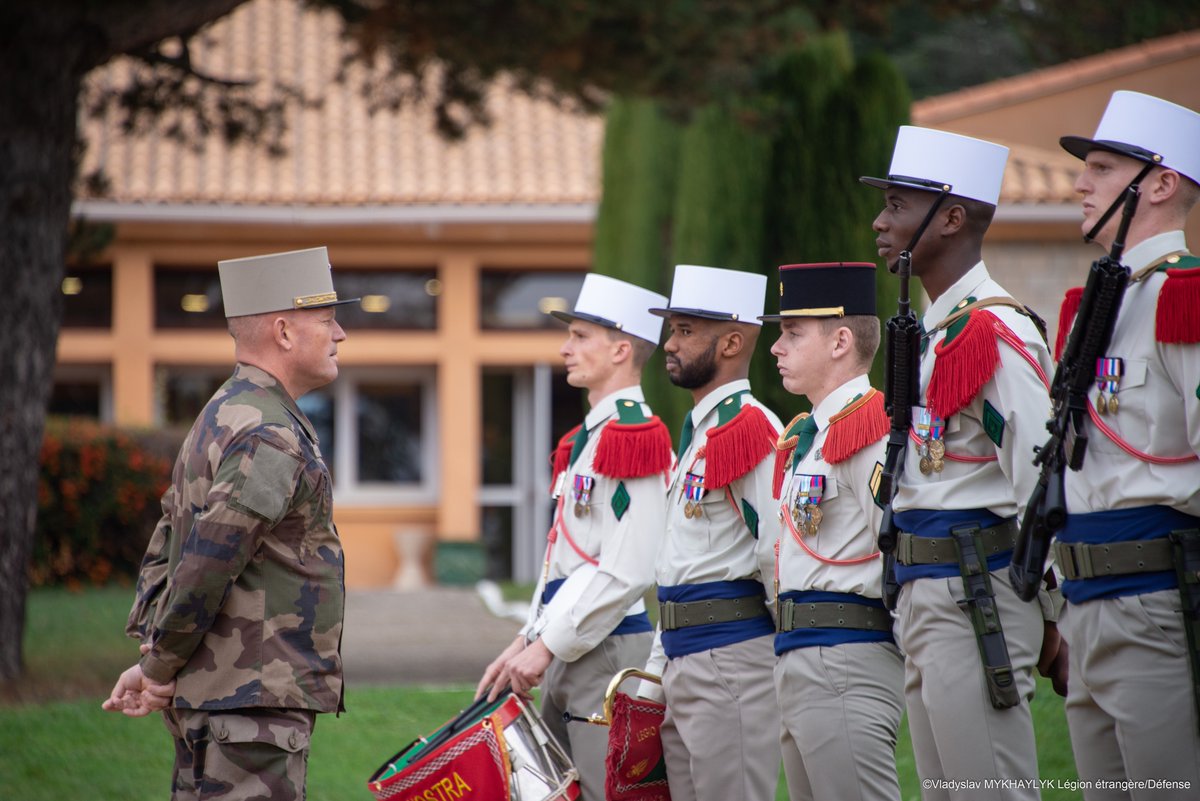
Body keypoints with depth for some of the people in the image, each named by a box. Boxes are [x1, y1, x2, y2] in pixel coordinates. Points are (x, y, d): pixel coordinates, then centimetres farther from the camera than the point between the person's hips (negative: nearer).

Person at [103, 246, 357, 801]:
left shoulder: (225, 417, 17)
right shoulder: (270, 438, -17)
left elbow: (167, 544, 20)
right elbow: (208, 564, -23)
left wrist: (154, 663, 15)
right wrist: (161, 670, -11)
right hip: (252, 703, -10)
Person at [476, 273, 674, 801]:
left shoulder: (633, 437, -14)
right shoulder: (588, 437, 18)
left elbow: (625, 573, -20)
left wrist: (547, 645, -17)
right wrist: (528, 640, 14)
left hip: (607, 655, -10)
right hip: (567, 651, 10)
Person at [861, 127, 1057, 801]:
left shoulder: (998, 333, -14)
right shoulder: (932, 334, 16)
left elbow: (1041, 486, -16)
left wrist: (1050, 618, -14)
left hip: (977, 601, -10)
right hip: (923, 596, 10)